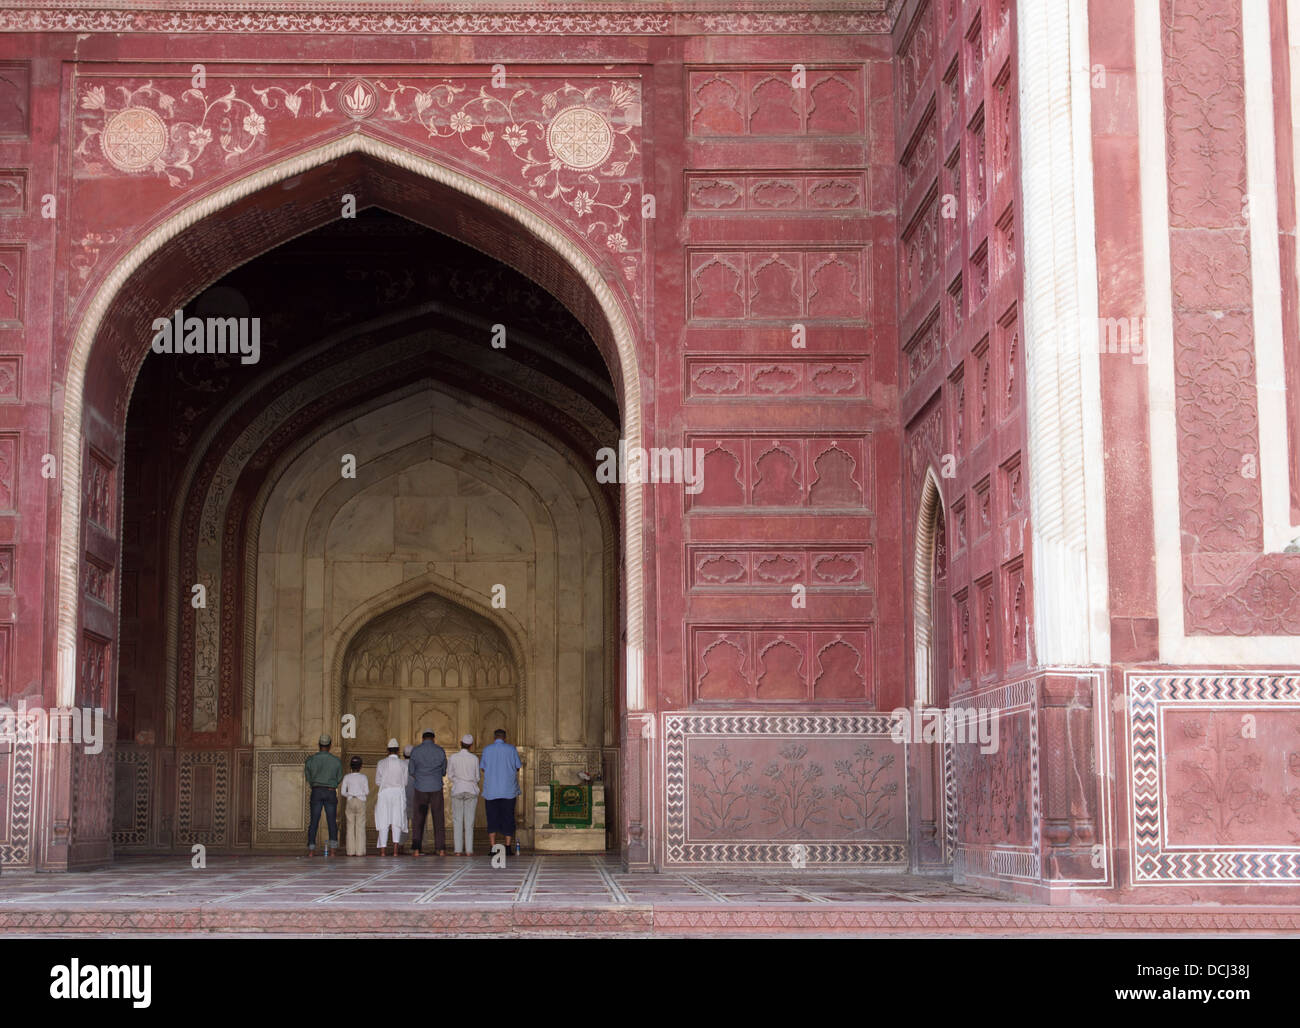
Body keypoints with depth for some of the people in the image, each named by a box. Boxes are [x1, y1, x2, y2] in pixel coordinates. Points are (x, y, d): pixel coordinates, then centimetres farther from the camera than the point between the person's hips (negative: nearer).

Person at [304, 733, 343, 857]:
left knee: (314, 822, 4)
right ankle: (332, 850, -5)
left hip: (316, 791, 0)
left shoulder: (311, 759, -2)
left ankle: (311, 850, -2)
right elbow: (339, 778, 8)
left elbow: (308, 778, 4)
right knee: (332, 822, 3)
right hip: (331, 792, 0)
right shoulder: (336, 761, -2)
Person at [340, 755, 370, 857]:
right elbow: (367, 792, -3)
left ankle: (351, 851, 1)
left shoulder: (347, 777, 1)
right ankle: (360, 851, -4)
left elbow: (343, 792, 1)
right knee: (360, 826, 0)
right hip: (361, 802, -1)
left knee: (350, 826, 4)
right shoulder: (363, 777, -3)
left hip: (350, 801, 1)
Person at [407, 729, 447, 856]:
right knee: (438, 819, 5)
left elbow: (412, 772, 5)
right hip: (436, 788, 0)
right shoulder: (441, 751, 1)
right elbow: (444, 771, 10)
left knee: (418, 820, 4)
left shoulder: (415, 751, -1)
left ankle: (416, 849, -3)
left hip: (421, 789, 0)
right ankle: (441, 849, 2)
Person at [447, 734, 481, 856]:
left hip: (457, 790, 0)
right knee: (469, 821, 2)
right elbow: (476, 777, 3)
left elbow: (450, 775, 4)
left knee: (457, 820, 4)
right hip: (471, 791, 0)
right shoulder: (474, 758, -4)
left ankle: (458, 850, 0)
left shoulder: (453, 758, -4)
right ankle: (469, 850, -1)